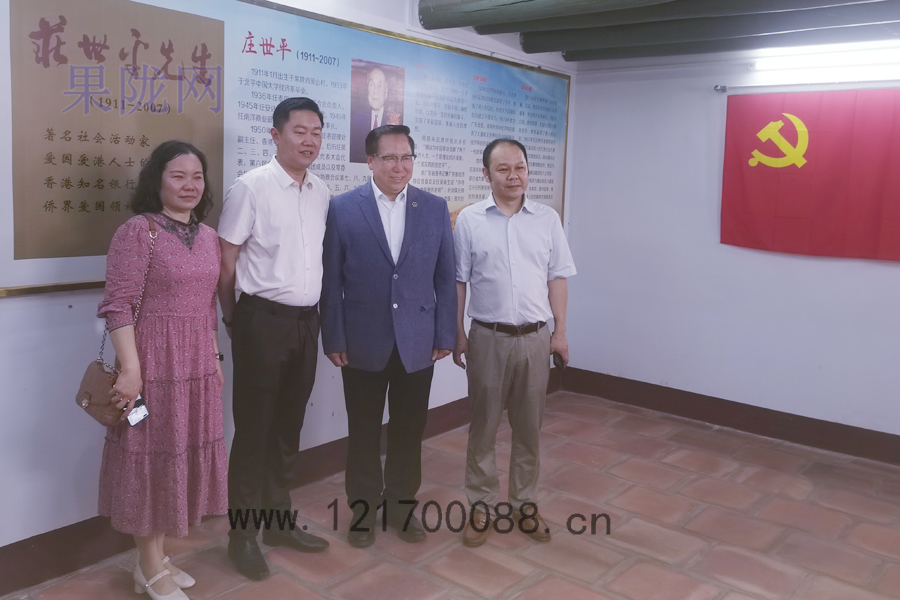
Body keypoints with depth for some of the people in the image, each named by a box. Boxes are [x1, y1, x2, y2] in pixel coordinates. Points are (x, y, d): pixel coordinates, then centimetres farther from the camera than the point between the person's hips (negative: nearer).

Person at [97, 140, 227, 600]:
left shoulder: (207, 235, 10)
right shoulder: (138, 230, -12)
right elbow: (118, 306, -16)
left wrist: (215, 358, 16)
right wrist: (130, 369, -20)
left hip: (197, 363, 7)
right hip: (153, 362, -7)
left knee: (181, 453, 15)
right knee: (151, 454, 5)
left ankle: (155, 557, 34)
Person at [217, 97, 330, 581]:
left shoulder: (321, 194, 7)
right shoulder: (250, 187, -10)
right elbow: (225, 262, -6)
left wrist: (315, 315, 14)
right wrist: (234, 321, 1)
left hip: (306, 320, 5)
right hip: (263, 321, -5)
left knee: (288, 428, 15)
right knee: (253, 429, 5)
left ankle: (279, 521, 30)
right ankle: (242, 533, 20)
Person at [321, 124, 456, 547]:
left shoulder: (435, 209, 2)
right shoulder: (343, 208, -4)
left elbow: (445, 278, 4)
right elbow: (332, 281, -3)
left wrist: (445, 335, 0)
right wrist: (333, 339, -5)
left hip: (417, 343, 2)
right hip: (363, 344, -1)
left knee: (408, 431, 13)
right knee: (363, 431, 13)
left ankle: (402, 504, 32)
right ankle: (363, 508, 31)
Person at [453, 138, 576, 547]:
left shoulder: (547, 219, 4)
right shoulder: (469, 220, -1)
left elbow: (557, 278, 6)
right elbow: (458, 282, 1)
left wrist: (560, 332, 3)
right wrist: (457, 335, -1)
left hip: (534, 337, 2)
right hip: (488, 337, -1)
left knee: (529, 427, 11)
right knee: (483, 425, 8)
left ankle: (525, 505, 26)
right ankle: (481, 507, 22)